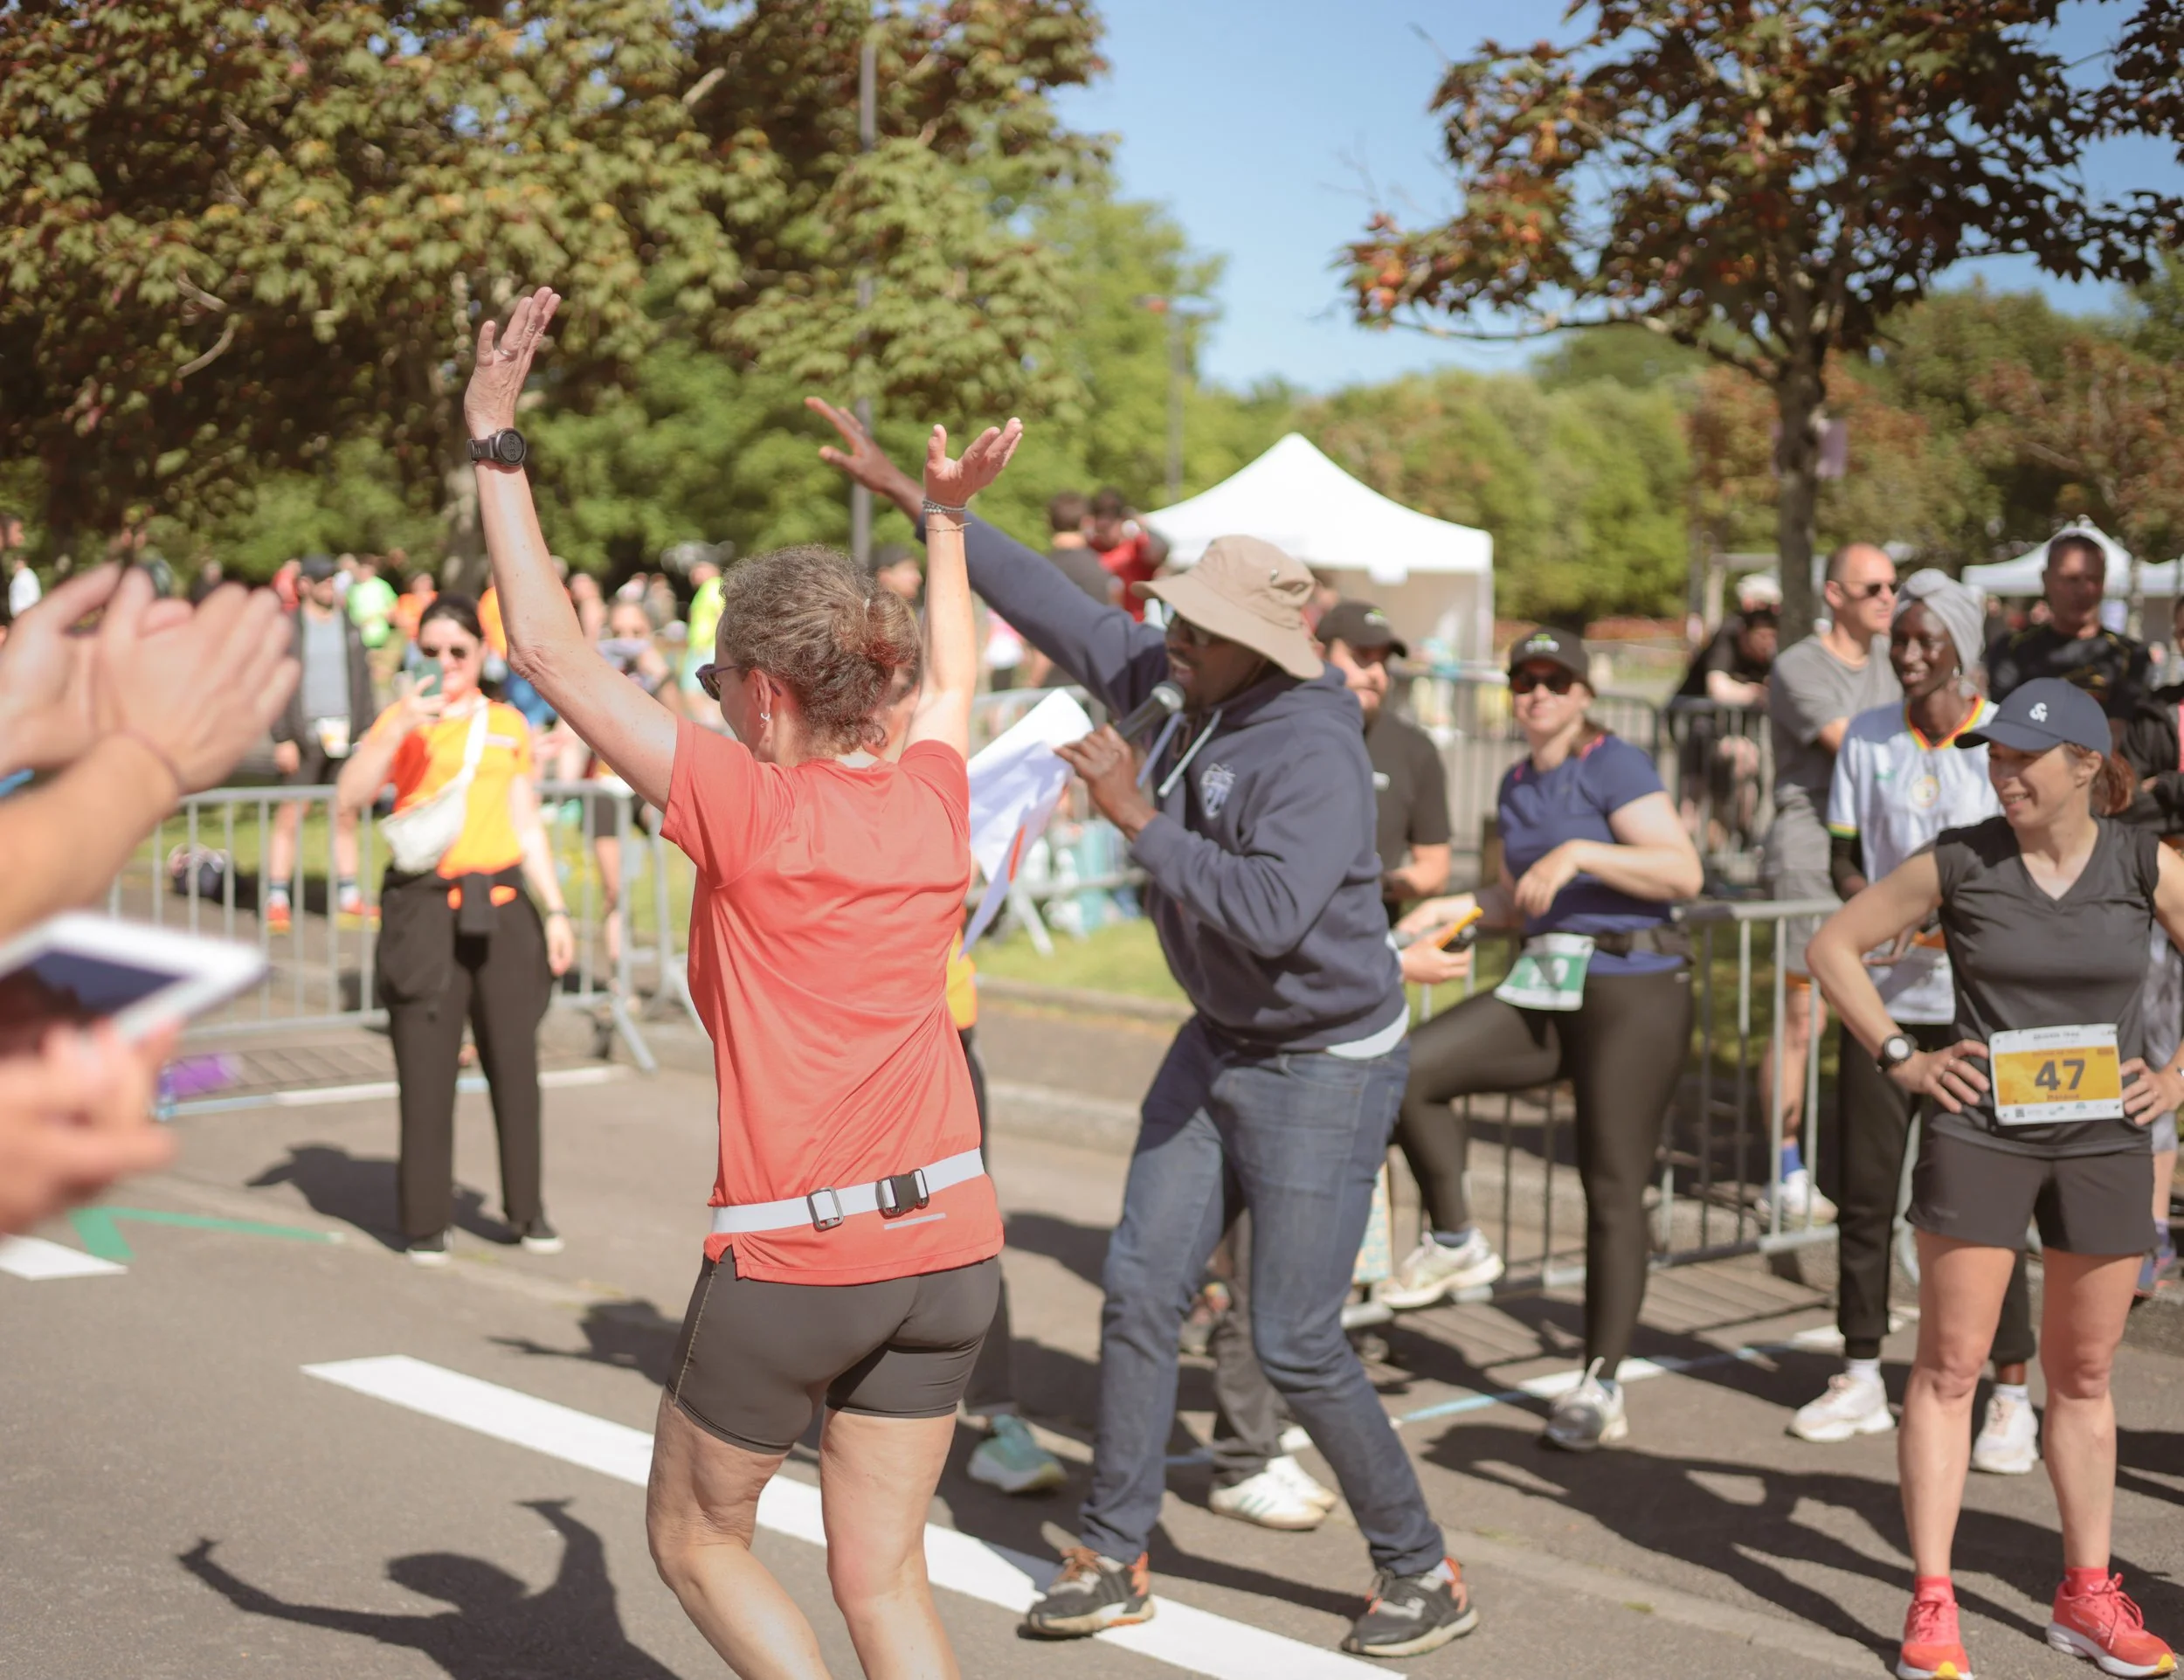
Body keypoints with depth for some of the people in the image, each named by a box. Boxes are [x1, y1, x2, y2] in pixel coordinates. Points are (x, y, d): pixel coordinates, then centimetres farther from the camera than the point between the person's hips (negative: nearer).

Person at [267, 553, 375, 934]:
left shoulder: (349, 625, 13)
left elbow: (363, 679, 15)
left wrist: (368, 729, 7)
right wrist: (282, 739, -12)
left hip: (344, 735, 4)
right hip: (303, 738, -4)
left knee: (346, 817, 6)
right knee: (288, 817, -5)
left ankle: (349, 897, 11)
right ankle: (277, 900, -2)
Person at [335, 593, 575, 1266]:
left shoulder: (508, 723, 13)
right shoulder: (405, 719, 4)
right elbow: (349, 796, -10)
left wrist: (556, 910, 10)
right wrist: (399, 729, -20)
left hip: (500, 903, 3)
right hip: (424, 904, -3)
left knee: (515, 1059, 4)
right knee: (425, 1065, -1)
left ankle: (526, 1210, 16)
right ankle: (425, 1220, 7)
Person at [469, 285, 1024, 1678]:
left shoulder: (749, 806, -14)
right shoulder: (934, 800, 1)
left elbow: (552, 652, -10)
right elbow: (952, 674, 25)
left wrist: (495, 444, -5)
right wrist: (947, 522, 39)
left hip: (792, 1256, -5)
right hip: (949, 1242, 6)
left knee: (697, 1535, 18)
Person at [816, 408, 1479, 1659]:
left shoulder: (1314, 755, -27)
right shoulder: (1188, 688, -2)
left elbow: (1268, 912, -39)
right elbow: (1064, 613, 5)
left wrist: (1138, 816, -33)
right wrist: (910, 497, 4)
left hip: (1325, 1066, -9)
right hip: (1221, 1044, 9)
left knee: (1297, 1345, -4)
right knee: (1142, 1291, 9)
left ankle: (1424, 1573, 15)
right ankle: (1115, 1560, 21)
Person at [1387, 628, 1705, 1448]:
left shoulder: (1612, 765, -8)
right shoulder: (1518, 784, 15)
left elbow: (1684, 871, -19)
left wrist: (1578, 853, -25)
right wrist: (1450, 906, 9)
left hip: (1632, 989, -7)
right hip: (1543, 986, 7)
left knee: (1613, 1190, -2)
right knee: (1409, 1070, -14)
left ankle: (1601, 1385, 6)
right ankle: (1456, 1242, 2)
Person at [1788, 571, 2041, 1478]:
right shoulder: (1867, 738, 4)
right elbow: (1844, 857, 9)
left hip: (1979, 1000, -3)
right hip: (1882, 991, 3)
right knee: (1866, 1187, 8)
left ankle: (2011, 1398, 7)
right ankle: (1861, 1378, 21)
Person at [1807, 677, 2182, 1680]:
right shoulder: (1957, 864, -5)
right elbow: (1835, 944, 3)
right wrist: (1900, 1057, -3)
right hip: (1979, 1138, -1)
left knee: (2083, 1376, 11)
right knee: (1949, 1367, -2)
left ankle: (2087, 1597, 24)